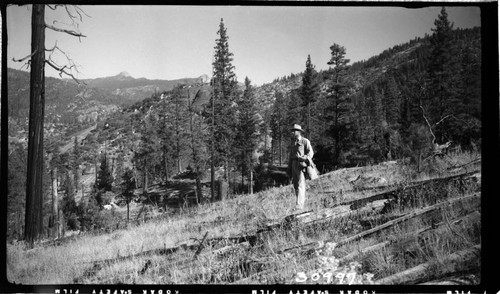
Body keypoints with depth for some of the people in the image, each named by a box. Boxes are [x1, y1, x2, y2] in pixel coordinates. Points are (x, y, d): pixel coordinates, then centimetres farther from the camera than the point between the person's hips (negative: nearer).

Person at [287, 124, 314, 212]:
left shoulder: (305, 141, -1)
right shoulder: (293, 142, 19)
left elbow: (310, 153, -9)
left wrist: (303, 158, -26)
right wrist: (289, 169, 15)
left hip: (301, 164, -7)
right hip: (294, 164, 7)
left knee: (301, 185, -13)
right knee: (295, 185, 8)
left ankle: (299, 205, -18)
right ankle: (302, 201, 20)